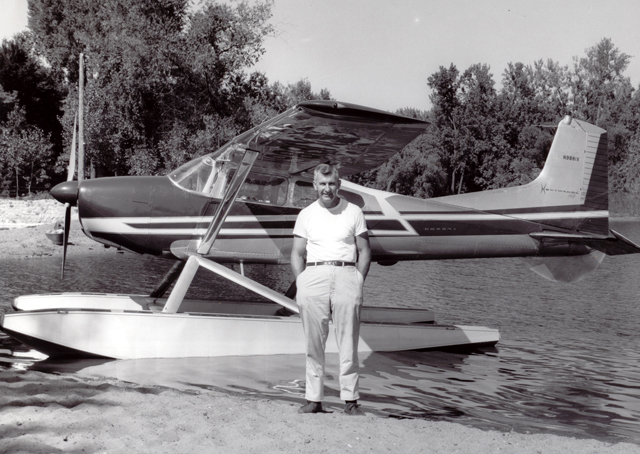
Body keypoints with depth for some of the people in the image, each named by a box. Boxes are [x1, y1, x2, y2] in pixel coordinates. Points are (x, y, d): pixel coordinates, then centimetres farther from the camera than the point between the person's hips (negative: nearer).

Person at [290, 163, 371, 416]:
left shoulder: (353, 212, 10)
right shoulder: (306, 215, 13)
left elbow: (364, 251, 11)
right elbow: (297, 254, 13)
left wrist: (358, 282, 1)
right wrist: (301, 284, 0)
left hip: (345, 274, -1)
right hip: (314, 275, 1)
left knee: (348, 344, -3)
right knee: (314, 344, 1)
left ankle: (351, 400, 1)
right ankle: (314, 399, 5)